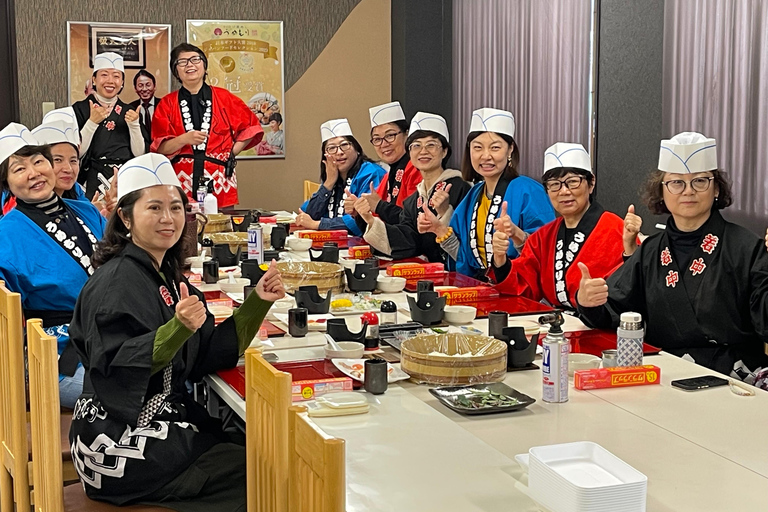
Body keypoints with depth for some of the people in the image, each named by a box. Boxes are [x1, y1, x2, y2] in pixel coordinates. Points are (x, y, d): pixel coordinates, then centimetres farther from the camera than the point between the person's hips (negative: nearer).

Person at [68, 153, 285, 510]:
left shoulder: (166, 275, 10)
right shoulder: (116, 282, -16)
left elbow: (209, 355, 7)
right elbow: (114, 369, -25)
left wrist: (257, 302, -2)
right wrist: (178, 328, -38)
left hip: (165, 421, 8)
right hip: (122, 447, -8)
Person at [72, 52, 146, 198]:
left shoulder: (129, 111, 13)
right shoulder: (80, 109, 3)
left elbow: (140, 154, 6)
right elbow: (77, 153, -5)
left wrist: (134, 125, -6)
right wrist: (92, 122, -14)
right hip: (94, 180, -3)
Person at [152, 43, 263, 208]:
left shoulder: (224, 98, 8)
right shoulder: (167, 104, 8)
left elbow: (250, 127, 17)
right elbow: (160, 148, 2)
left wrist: (231, 153, 7)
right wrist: (184, 139, -16)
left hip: (220, 181, 0)